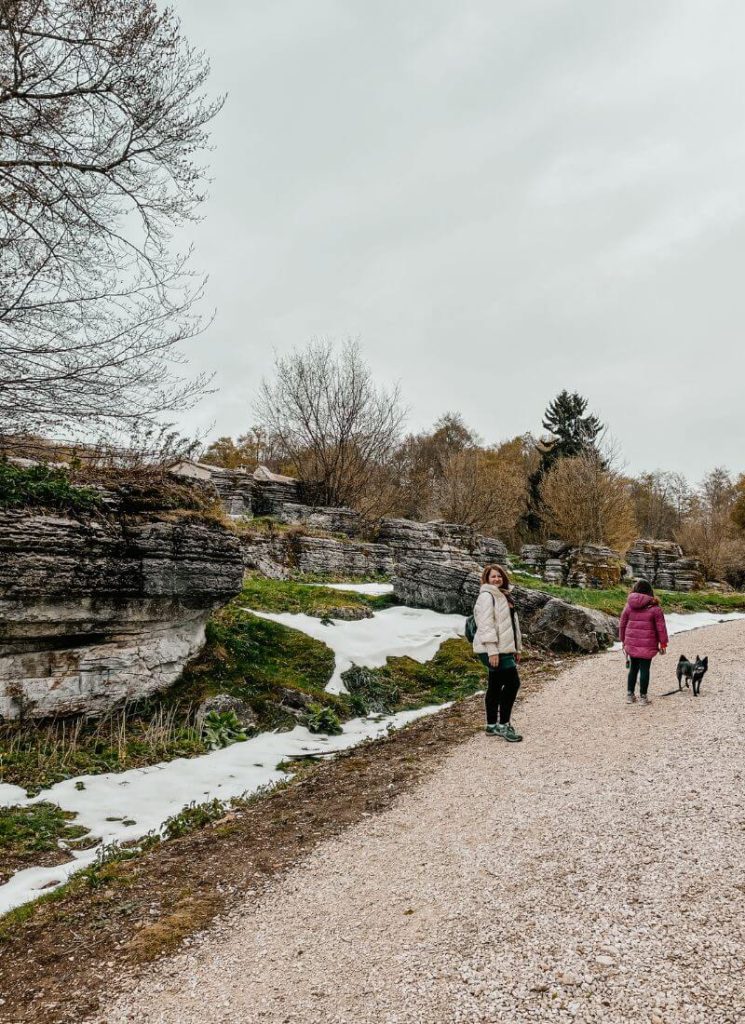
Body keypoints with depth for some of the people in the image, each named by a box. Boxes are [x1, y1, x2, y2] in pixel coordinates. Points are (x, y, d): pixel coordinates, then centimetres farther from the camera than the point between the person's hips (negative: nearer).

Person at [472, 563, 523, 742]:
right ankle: (503, 725, -3)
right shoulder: (486, 596, -12)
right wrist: (492, 651, -24)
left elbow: (513, 623, 24)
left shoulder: (504, 596, 18)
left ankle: (492, 725, 22)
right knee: (512, 682, -11)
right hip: (493, 650, -9)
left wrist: (517, 647, 22)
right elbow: (486, 625, -20)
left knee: (495, 686, 13)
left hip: (504, 648, 9)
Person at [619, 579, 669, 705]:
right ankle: (642, 696, 8)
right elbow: (661, 627, -5)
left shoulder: (629, 605, 3)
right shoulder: (654, 607, -6)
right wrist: (663, 643, 4)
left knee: (633, 668, 15)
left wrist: (623, 640, 20)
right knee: (644, 669, 3)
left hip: (631, 643, 4)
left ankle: (630, 694, 21)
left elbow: (623, 624, 9)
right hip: (647, 645, -4)